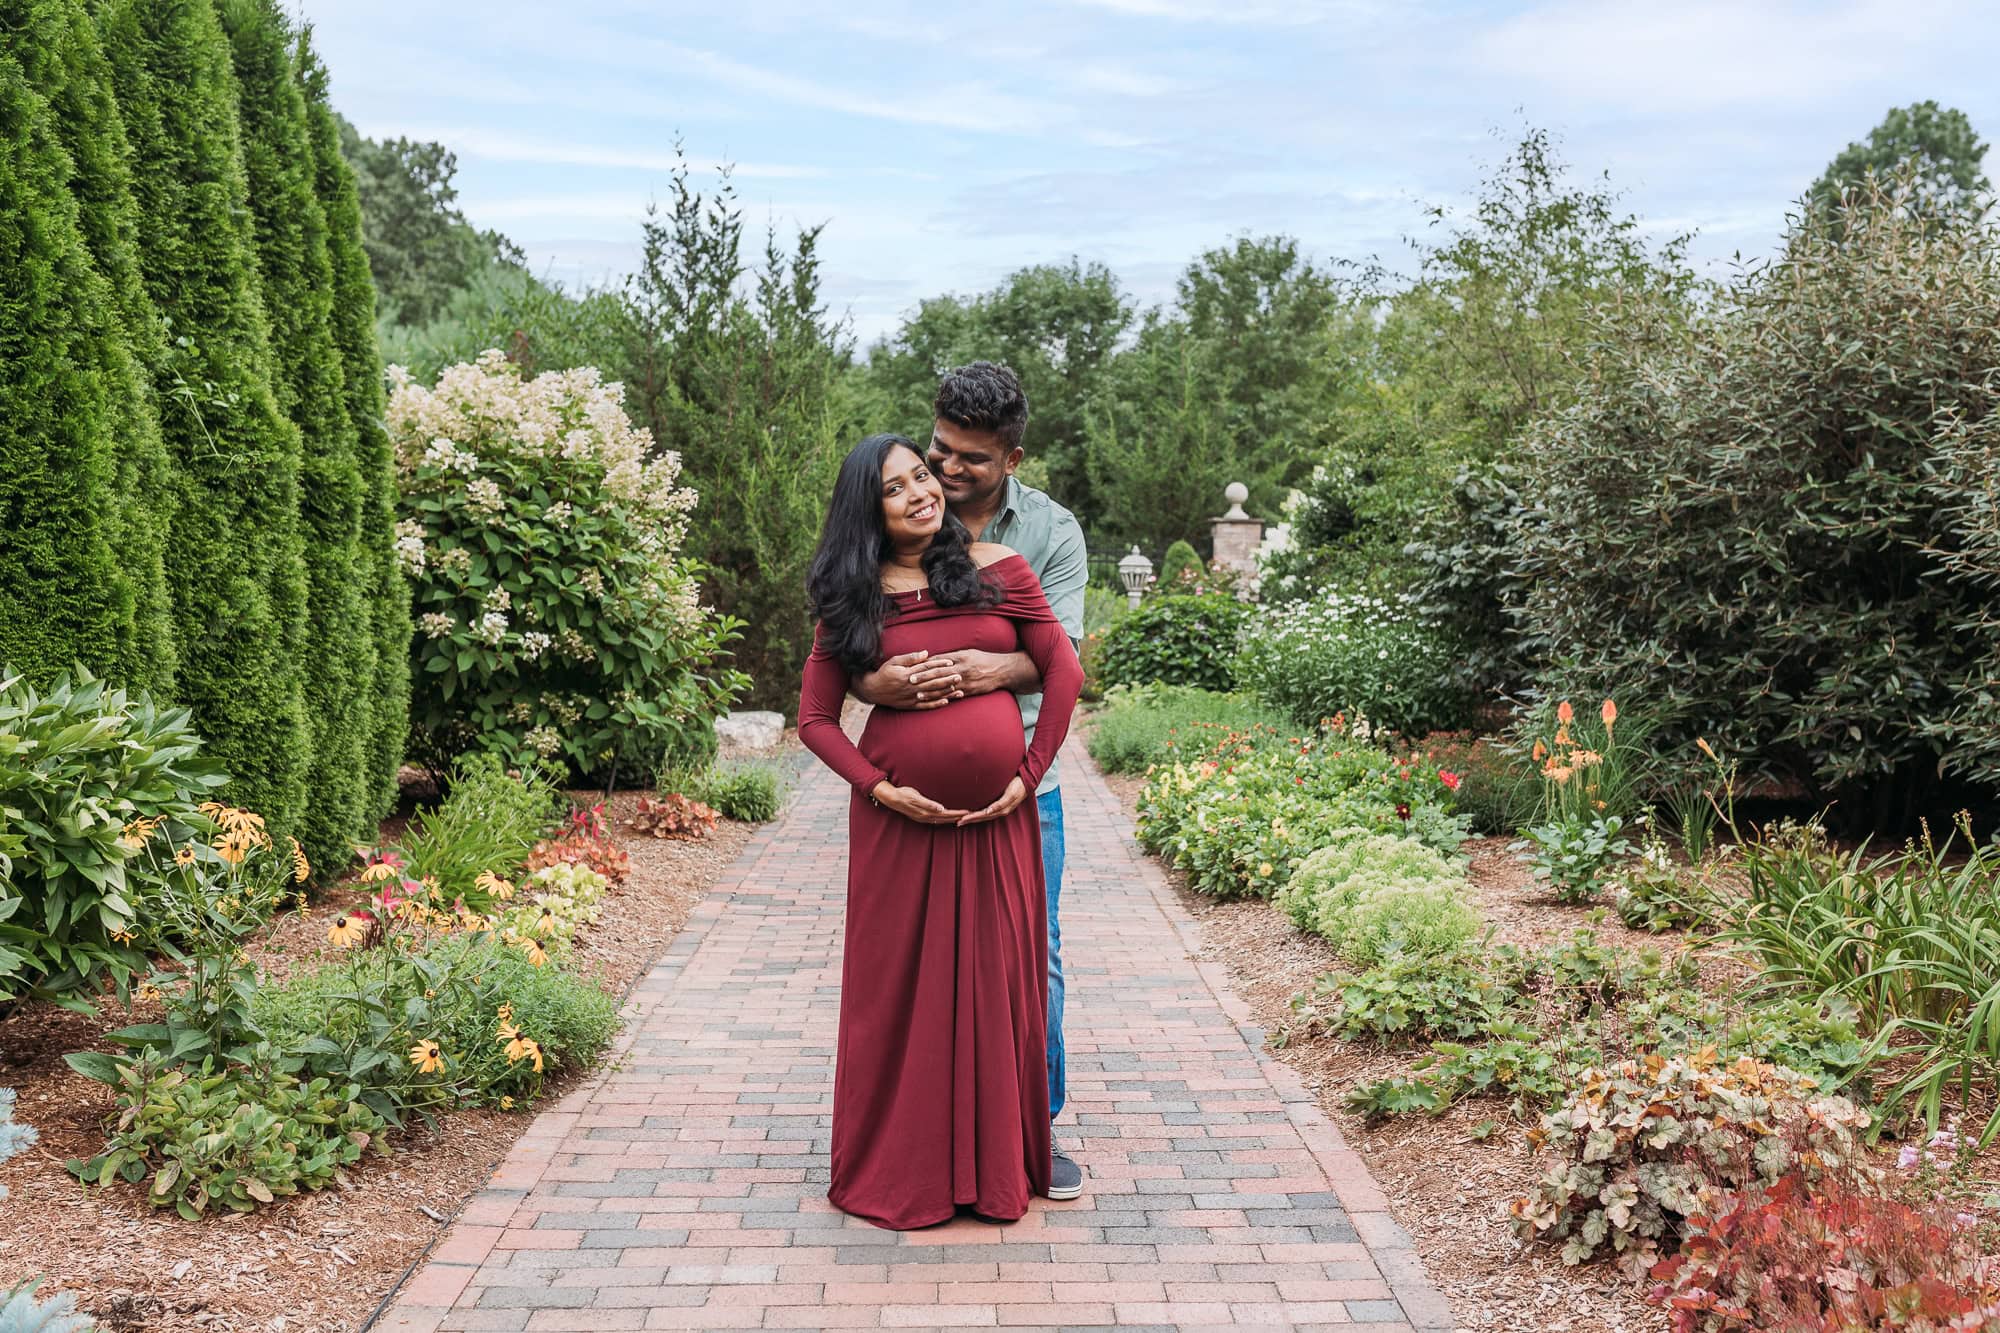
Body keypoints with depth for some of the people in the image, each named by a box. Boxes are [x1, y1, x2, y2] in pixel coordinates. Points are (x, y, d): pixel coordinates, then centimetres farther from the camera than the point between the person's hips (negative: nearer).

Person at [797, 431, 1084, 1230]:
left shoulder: (998, 570, 3)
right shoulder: (854, 598, 3)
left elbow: (1064, 671, 3)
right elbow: (815, 718, 3)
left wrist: (1029, 774, -4)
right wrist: (879, 789, -9)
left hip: (996, 818, 1)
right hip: (900, 818, 0)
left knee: (996, 980, 6)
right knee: (898, 985, 6)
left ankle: (995, 1164, 23)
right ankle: (894, 1171, 22)